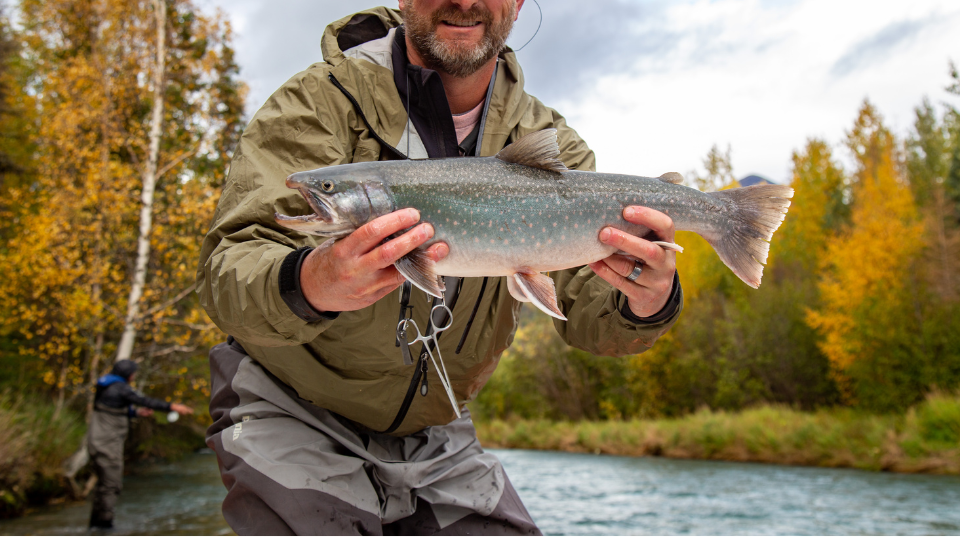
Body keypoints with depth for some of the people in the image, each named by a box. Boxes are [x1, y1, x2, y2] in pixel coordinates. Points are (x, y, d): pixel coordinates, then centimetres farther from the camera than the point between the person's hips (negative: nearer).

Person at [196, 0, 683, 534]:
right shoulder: (324, 99, -16)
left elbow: (587, 306, -13)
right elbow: (227, 269, -26)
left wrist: (646, 306, -37)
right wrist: (310, 284, -49)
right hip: (293, 418, -3)